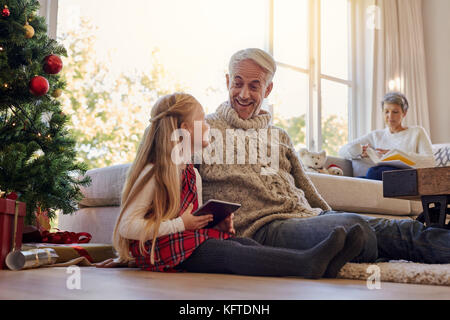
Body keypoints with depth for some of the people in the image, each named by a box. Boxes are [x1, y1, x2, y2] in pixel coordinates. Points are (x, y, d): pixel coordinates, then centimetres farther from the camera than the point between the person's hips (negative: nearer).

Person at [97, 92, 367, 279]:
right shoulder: (153, 174, -11)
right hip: (164, 248, -7)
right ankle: (307, 263, -48)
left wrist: (219, 225, -2)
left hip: (191, 239, 8)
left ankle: (323, 266, -39)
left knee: (247, 244, -20)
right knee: (232, 253, -30)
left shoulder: (192, 174, 16)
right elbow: (127, 226, -17)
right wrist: (181, 224, -18)